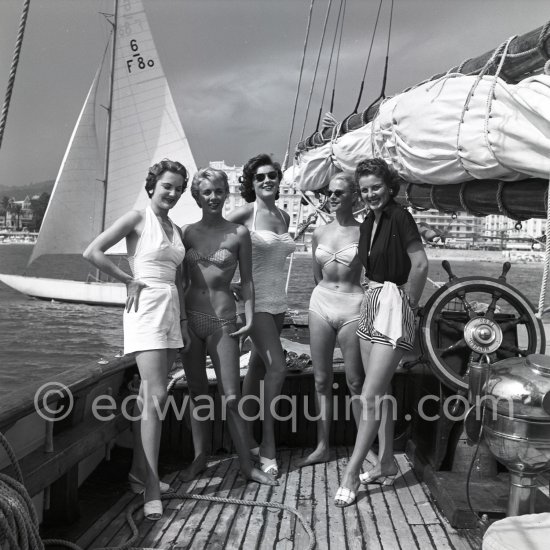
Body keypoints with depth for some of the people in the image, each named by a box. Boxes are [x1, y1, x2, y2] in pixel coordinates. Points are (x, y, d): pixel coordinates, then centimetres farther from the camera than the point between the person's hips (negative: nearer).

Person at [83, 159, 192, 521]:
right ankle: (152, 491, -9)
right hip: (146, 309, -7)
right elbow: (92, 253, -10)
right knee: (156, 397, -13)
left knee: (151, 397, 10)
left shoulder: (176, 230, 17)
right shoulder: (137, 219, -3)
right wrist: (129, 280, -7)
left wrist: (183, 321, 14)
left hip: (171, 311, 7)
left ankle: (140, 472, 22)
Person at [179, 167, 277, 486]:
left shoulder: (239, 233, 0)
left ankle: (247, 465, 9)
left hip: (222, 320, -3)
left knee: (231, 396, -3)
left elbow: (247, 280, 3)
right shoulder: (187, 232, 5)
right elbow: (182, 280, 12)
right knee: (197, 392, 11)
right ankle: (200, 456, 26)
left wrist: (249, 318, -4)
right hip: (190, 317, 3)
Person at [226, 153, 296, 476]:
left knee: (258, 368, 12)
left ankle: (247, 438, 24)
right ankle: (268, 447, -2)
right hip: (255, 299, -6)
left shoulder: (284, 217, 11)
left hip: (278, 301, 7)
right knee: (278, 367, -13)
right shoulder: (247, 212, -9)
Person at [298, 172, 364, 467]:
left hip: (352, 307, -4)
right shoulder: (319, 233, 9)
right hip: (321, 303, 4)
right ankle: (322, 446, 17)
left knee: (355, 382, -1)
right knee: (321, 379, 8)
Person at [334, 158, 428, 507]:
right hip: (371, 304, 9)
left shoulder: (400, 217, -12)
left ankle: (352, 473, 0)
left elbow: (421, 264, -19)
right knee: (380, 392, 14)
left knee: (371, 395, -7)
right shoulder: (368, 224, 12)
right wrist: (375, 295, 8)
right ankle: (387, 463, 25)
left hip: (393, 306, -9)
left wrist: (411, 303, -10)